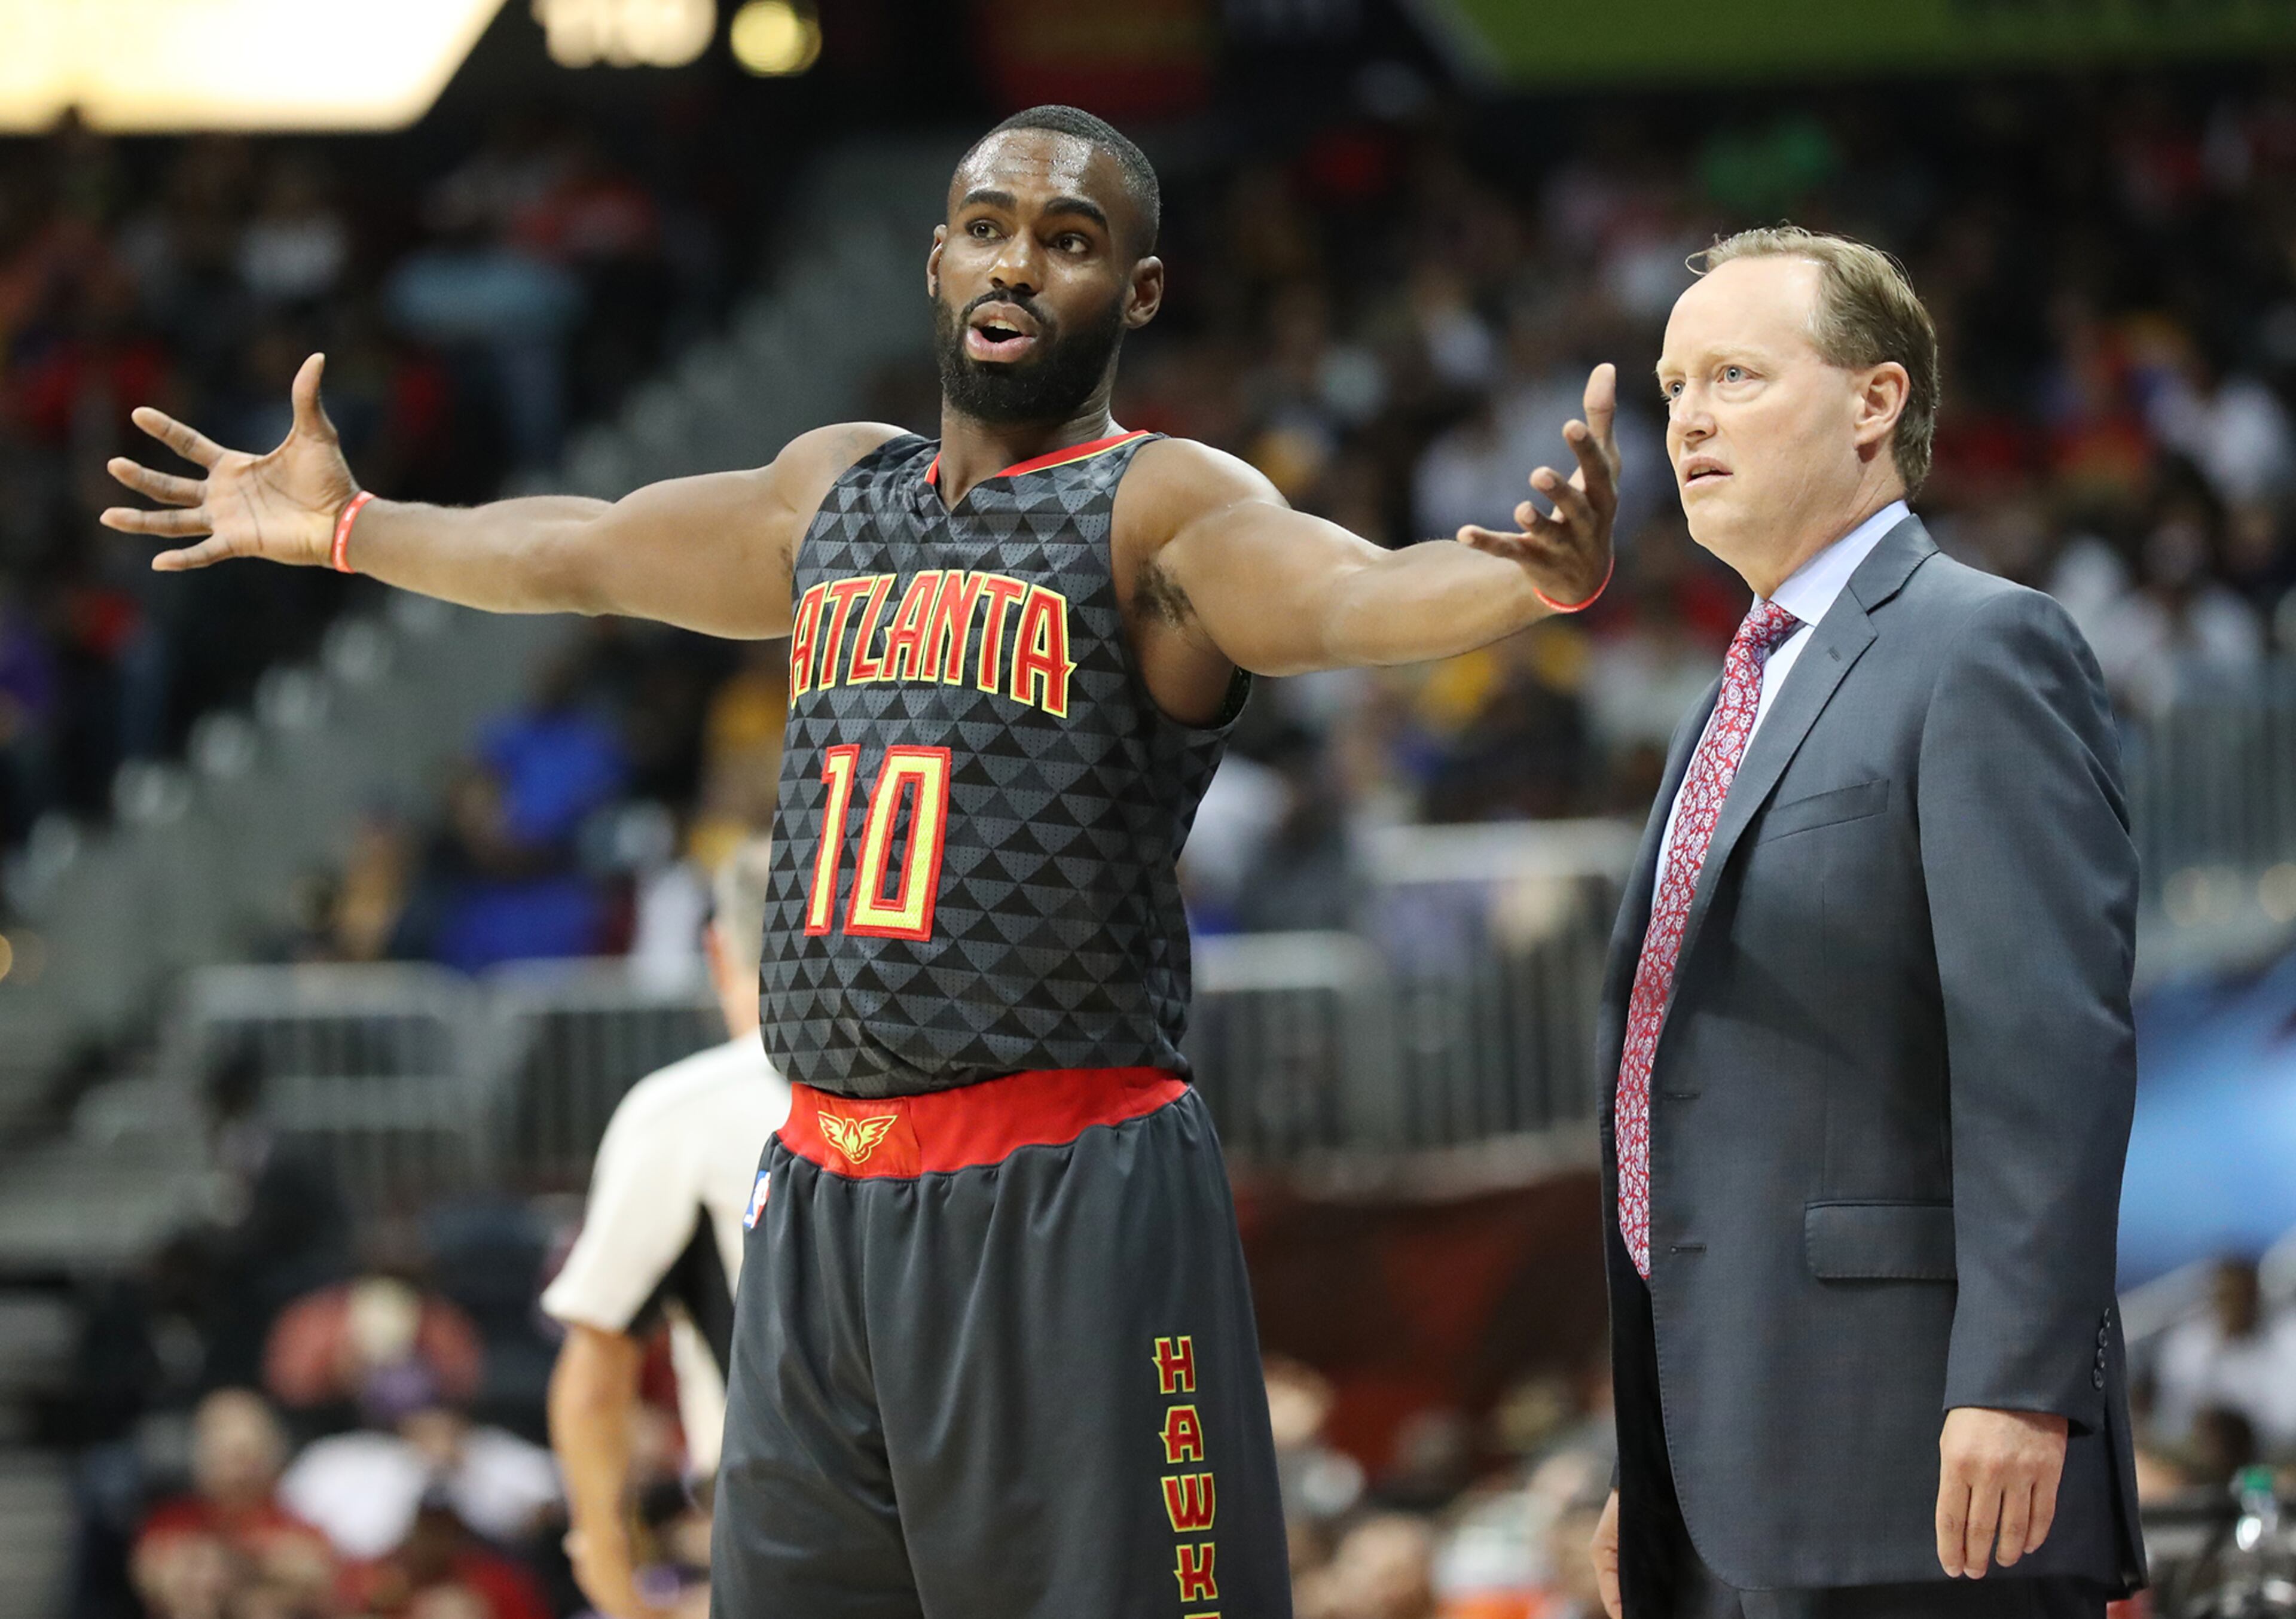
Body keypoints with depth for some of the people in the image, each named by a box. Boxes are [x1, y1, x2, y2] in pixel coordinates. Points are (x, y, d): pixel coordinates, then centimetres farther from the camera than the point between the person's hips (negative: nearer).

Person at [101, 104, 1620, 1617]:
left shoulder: (1165, 510, -7)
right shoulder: (836, 487, 15)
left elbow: (1362, 597, -27)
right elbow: (577, 551, 32)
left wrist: (1538, 579, -48)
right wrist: (338, 526, 44)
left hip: (1070, 1209, -7)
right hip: (824, 1204, 7)